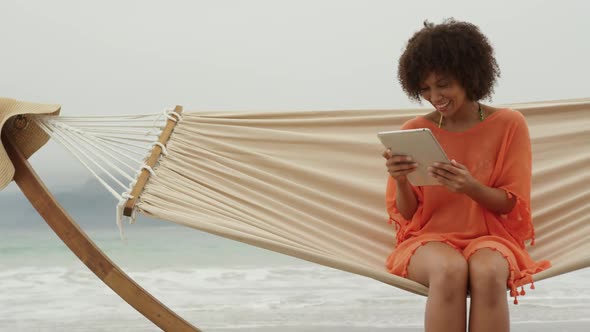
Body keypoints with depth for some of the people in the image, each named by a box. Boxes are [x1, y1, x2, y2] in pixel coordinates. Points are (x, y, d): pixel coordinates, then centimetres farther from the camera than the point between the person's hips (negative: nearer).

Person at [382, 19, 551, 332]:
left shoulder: (509, 125, 0)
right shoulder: (414, 131, 1)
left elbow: (514, 206, 0)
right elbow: (406, 215, 4)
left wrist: (470, 187, -21)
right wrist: (400, 181, -19)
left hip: (489, 237, 0)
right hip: (429, 238, 0)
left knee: (488, 272, -37)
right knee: (450, 270, -36)